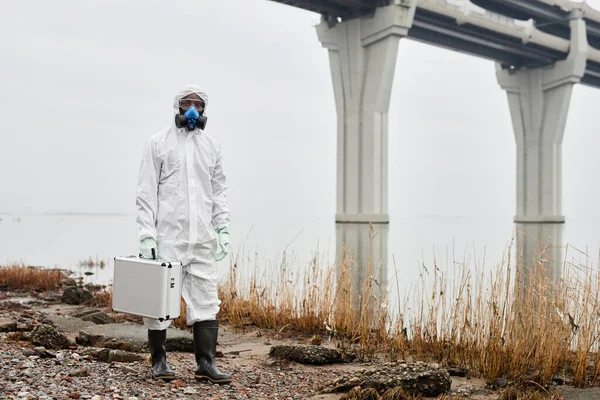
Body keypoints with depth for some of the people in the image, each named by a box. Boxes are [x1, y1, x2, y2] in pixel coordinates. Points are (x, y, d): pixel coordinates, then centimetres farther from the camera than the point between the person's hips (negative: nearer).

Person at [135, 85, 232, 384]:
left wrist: (223, 229, 5)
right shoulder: (158, 143, 2)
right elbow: (146, 191, -3)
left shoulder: (212, 146, 13)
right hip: (167, 235, -3)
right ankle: (159, 361, 16)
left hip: (202, 238, 3)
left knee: (206, 299, 1)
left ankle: (205, 363, 7)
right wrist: (146, 234, -11)